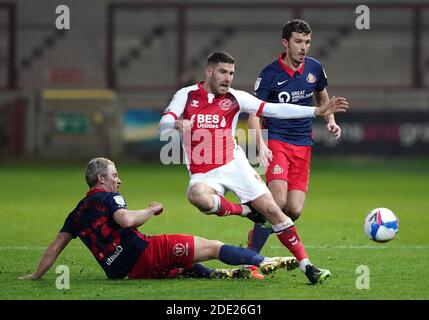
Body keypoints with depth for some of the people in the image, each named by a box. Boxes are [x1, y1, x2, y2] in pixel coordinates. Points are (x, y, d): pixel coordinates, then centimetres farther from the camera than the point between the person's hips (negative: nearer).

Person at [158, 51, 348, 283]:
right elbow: (163, 127, -11)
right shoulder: (187, 95, -1)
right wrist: (176, 123, -37)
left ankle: (306, 265, 0)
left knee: (272, 210, -8)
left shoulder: (235, 98, 4)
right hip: (203, 174, -2)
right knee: (197, 196, -38)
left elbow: (274, 109, 2)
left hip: (234, 165, 2)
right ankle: (244, 210, -11)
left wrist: (317, 111, -5)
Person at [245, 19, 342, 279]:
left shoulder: (315, 69, 4)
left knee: (294, 209, -8)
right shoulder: (270, 74, -9)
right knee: (279, 200, -24)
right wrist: (260, 146, -22)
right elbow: (254, 114, -7)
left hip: (303, 145, 4)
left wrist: (330, 120, 6)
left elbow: (322, 97, 24)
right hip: (276, 141, -4)